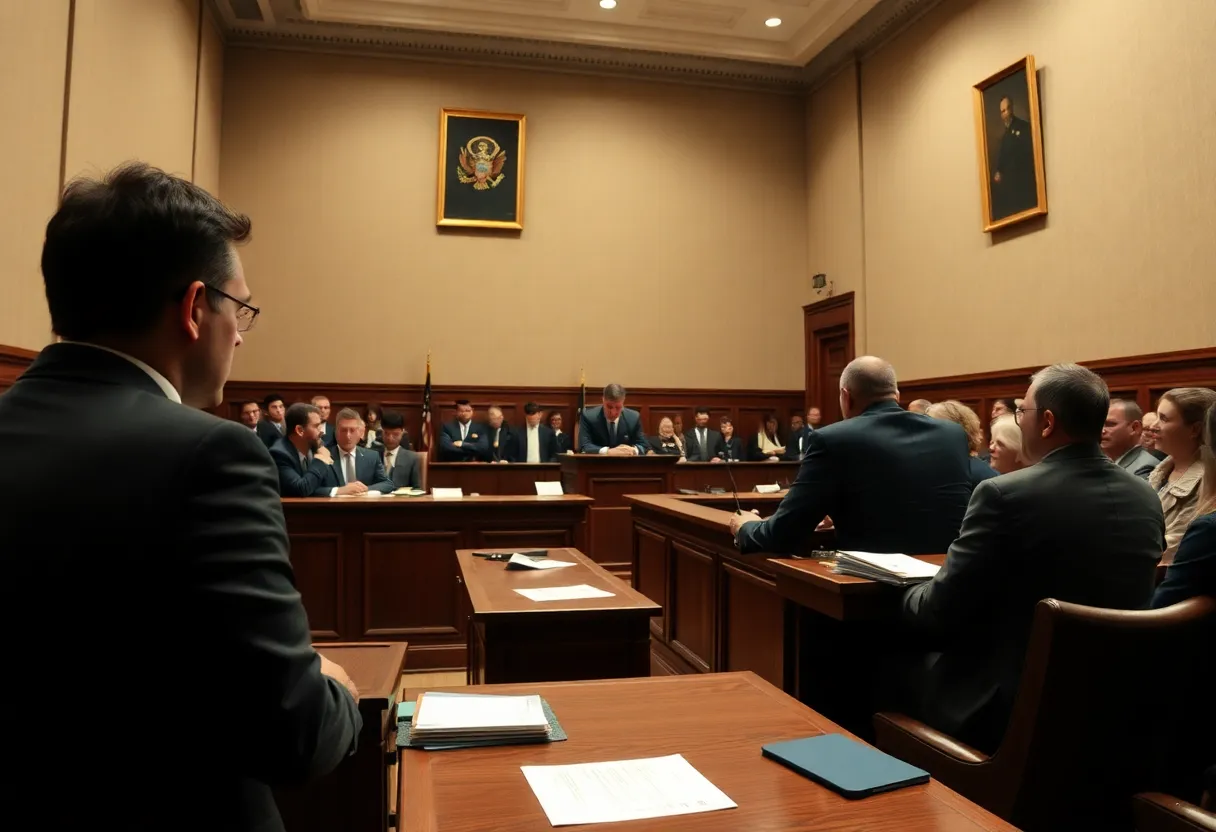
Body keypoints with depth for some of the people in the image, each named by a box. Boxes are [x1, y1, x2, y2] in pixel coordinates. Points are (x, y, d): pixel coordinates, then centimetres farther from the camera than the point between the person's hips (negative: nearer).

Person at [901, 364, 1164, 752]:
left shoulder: (1005, 495, -21)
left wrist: (912, 594, 6)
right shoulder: (1146, 499, 0)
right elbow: (1095, 590, 14)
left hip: (1006, 707, -7)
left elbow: (938, 612, -17)